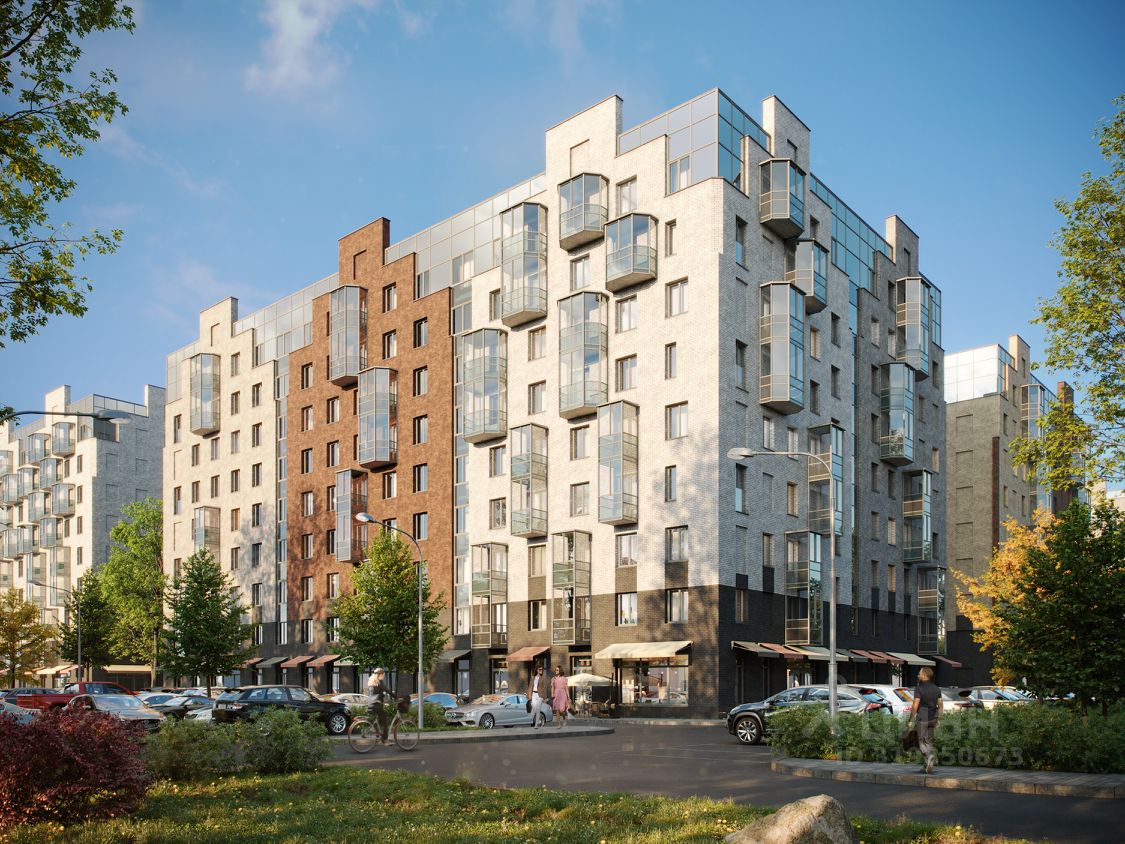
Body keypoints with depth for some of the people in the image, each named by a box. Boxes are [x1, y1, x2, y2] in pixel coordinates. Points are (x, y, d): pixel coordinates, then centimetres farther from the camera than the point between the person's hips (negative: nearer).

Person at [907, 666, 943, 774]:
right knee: (929, 742, 13)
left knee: (922, 742, 1)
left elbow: (915, 706, -17)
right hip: (932, 719, 6)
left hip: (922, 719, -6)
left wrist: (910, 720, -10)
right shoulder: (936, 689, 7)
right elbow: (940, 706, 9)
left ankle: (930, 756, -25)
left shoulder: (919, 689, -13)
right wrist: (938, 720, 17)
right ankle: (927, 767, 13)